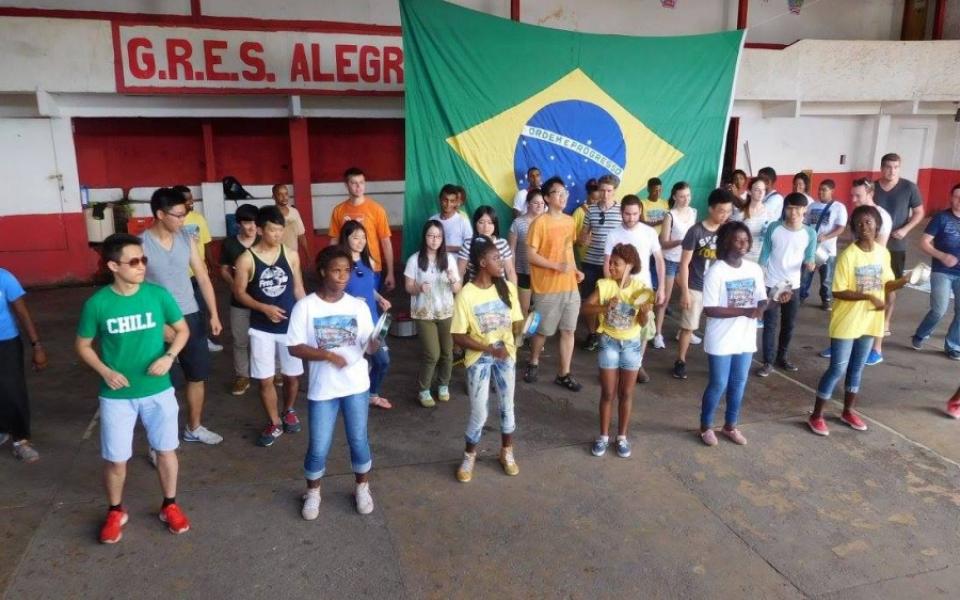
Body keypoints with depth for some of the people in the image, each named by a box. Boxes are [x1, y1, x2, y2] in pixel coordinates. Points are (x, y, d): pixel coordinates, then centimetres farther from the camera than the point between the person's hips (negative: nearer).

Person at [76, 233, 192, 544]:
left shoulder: (158, 295, -10)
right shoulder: (97, 304, -12)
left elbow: (182, 329, 3)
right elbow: (83, 345, 1)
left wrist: (169, 356, -13)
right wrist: (105, 372, -14)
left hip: (158, 390, 1)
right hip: (116, 396, -1)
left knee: (166, 450, 13)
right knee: (116, 459, 10)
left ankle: (170, 506, 34)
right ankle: (115, 512, 35)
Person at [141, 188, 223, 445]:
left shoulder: (186, 239, 1)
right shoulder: (141, 244, -14)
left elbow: (202, 277, 6)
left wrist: (214, 314, 2)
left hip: (191, 316, 5)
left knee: (197, 376, 14)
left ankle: (193, 428, 33)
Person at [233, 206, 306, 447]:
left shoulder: (291, 255, -2)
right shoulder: (246, 259, -10)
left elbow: (298, 289, 5)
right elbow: (239, 292, -4)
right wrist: (265, 308, -17)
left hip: (290, 325, 2)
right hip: (261, 329, -2)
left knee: (293, 375, 13)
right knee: (266, 380, 5)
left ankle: (289, 411, 40)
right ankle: (274, 423, 23)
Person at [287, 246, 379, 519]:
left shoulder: (358, 306, -2)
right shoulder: (305, 306, -9)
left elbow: (368, 346, -1)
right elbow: (295, 347, -8)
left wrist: (374, 343, -24)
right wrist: (327, 355, -21)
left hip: (356, 385, 2)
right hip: (322, 389, -2)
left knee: (359, 440, 12)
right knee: (318, 447, 7)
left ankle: (362, 488, 35)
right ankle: (313, 492, 33)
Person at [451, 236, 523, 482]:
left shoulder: (507, 287, -5)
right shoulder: (466, 294, -17)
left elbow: (515, 324, 3)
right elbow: (458, 337, -15)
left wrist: (516, 328, -19)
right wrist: (490, 349, -21)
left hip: (506, 355, 4)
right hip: (479, 359, -3)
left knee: (507, 406, 15)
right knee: (479, 413, 4)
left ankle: (507, 453, 36)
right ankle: (469, 456, 27)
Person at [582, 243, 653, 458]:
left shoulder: (641, 288, -11)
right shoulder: (604, 285, -11)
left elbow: (643, 324, -10)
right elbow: (585, 307, -18)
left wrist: (645, 313, -31)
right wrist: (605, 306, -33)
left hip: (632, 344, 0)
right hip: (609, 343, 0)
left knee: (626, 393, 10)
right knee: (607, 393, 7)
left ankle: (622, 437, 24)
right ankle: (603, 436, 21)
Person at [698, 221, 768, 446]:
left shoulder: (755, 269, 1)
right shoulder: (716, 271, -17)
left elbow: (761, 299, 8)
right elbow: (709, 309, -19)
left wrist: (760, 307, -16)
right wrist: (744, 311, -25)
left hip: (745, 339, 6)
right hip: (721, 341, -5)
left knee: (739, 384, 16)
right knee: (718, 385, 5)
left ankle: (730, 426, 35)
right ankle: (706, 427, 25)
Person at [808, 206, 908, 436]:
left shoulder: (883, 252, 2)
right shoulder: (848, 255, -16)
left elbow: (885, 284, 10)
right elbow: (838, 292, -17)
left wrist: (905, 280, -8)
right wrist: (868, 296, -25)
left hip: (870, 321, 6)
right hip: (846, 322, -5)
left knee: (856, 368, 16)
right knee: (837, 369, -2)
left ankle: (848, 411, 32)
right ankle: (816, 416, 10)